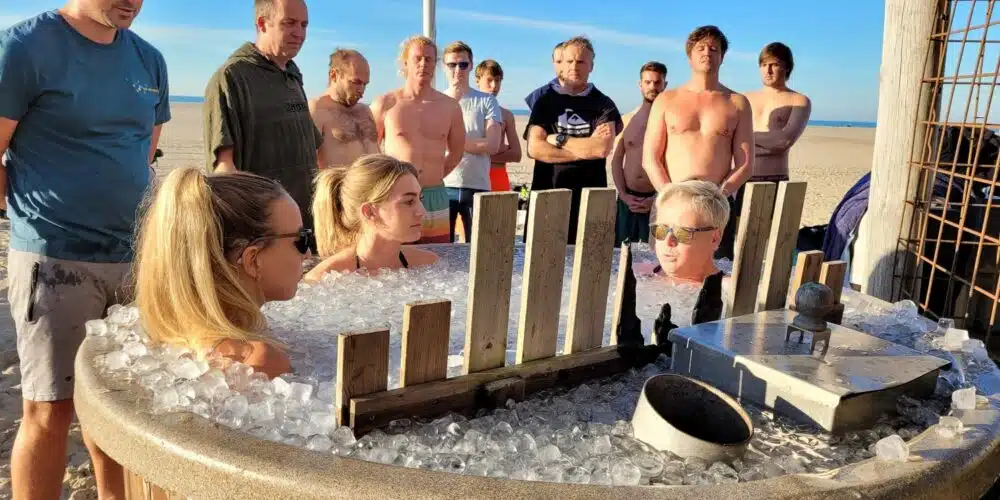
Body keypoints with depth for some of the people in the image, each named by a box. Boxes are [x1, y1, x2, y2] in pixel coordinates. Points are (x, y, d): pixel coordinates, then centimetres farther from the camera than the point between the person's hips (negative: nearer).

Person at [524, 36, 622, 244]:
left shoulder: (603, 104, 7)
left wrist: (557, 139, -4)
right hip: (547, 195, 1)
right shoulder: (546, 101, 10)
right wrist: (585, 149, -8)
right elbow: (534, 148, -5)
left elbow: (603, 148, -10)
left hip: (590, 198, -1)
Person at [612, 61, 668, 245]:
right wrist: (623, 194, -3)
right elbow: (616, 160, 8)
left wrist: (657, 198, -13)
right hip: (627, 199, 3)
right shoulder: (627, 119, 9)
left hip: (658, 200, -3)